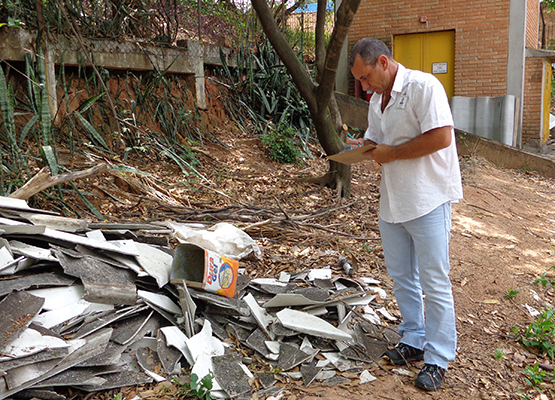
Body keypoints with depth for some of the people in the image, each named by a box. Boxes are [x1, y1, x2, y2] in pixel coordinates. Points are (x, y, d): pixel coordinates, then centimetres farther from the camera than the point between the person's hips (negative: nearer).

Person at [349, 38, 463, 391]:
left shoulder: (423, 86, -14)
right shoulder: (377, 100, 13)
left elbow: (441, 136, -23)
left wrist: (391, 153, -16)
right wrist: (366, 149, -2)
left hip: (428, 201, -8)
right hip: (392, 201, 9)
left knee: (434, 283, 0)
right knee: (402, 277, 16)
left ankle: (438, 358, 14)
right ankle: (414, 341, 32)